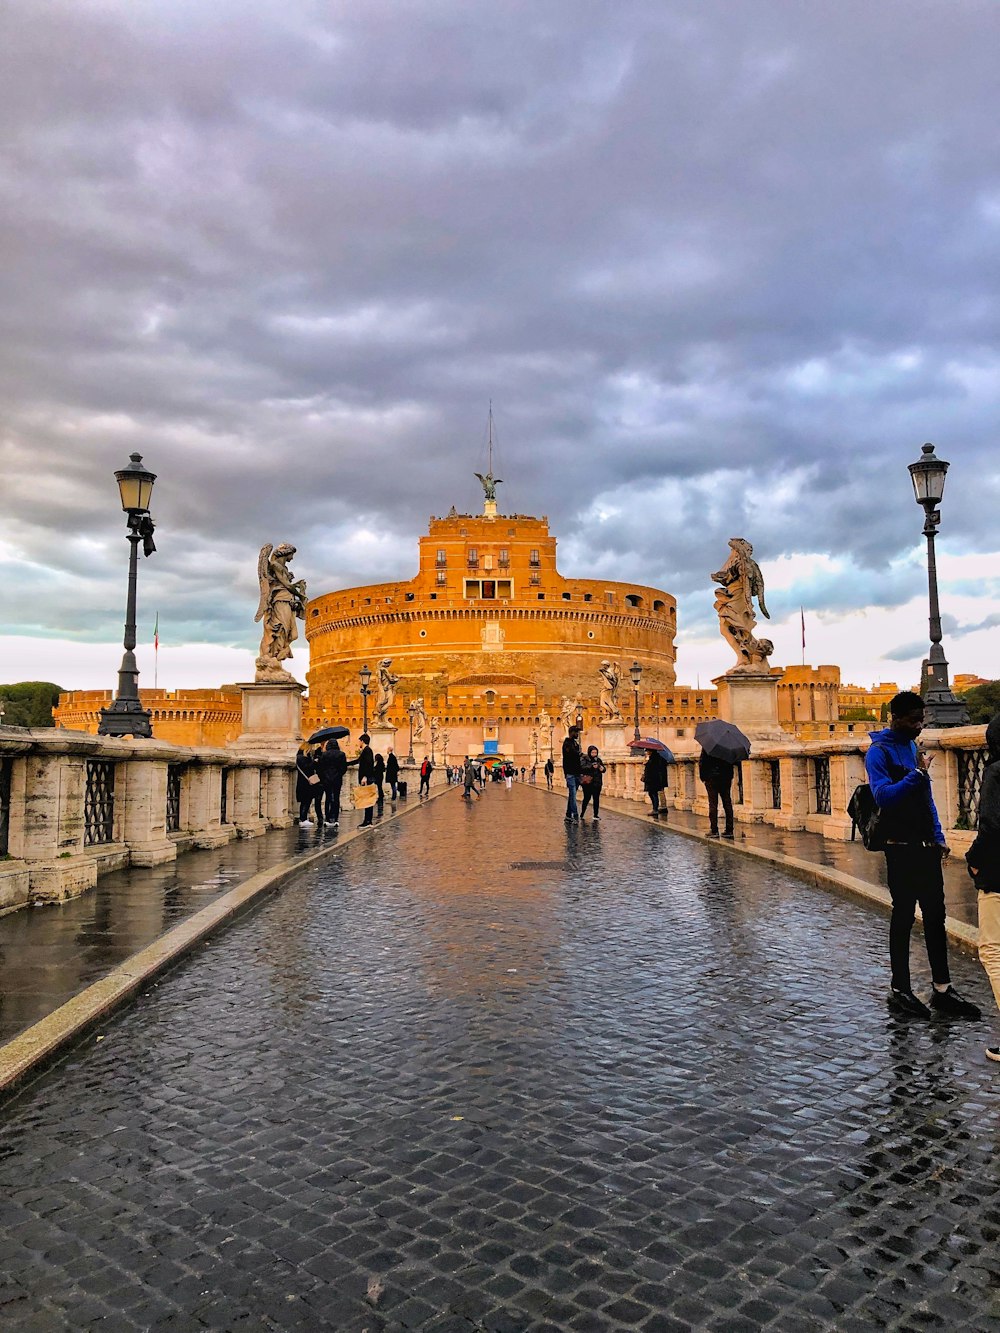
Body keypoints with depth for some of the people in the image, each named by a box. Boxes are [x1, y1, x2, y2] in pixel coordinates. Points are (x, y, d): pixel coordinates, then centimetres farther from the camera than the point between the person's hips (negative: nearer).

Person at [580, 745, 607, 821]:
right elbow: (582, 767, -18)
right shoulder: (584, 759, -2)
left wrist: (602, 768, -10)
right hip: (587, 782, -4)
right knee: (587, 798, -5)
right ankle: (582, 814, 8)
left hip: (597, 783, 4)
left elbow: (604, 769, 13)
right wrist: (591, 766, -29)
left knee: (596, 798, 3)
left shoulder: (598, 760, 12)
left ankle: (596, 815, 11)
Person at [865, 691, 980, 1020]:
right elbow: (883, 795, -21)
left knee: (935, 917, 9)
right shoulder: (879, 752, -9)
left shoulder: (914, 748, 15)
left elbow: (926, 798, 19)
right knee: (903, 918, 0)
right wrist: (916, 774, -26)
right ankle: (899, 990, 10)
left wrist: (938, 838, 13)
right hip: (901, 848, -7)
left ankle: (942, 989, 17)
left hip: (926, 847, 7)